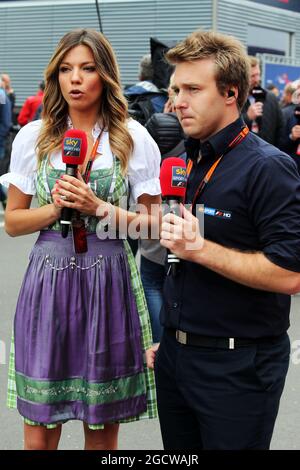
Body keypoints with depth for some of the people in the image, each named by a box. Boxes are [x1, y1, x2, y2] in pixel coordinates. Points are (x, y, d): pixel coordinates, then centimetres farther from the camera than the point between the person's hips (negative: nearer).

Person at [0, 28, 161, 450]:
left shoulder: (133, 139, 1)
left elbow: (154, 222, 2)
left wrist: (99, 208, -13)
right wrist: (56, 208, -11)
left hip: (108, 281, -1)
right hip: (48, 278, 1)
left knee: (103, 425, 9)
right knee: (40, 427, 4)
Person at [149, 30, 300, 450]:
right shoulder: (183, 164, 9)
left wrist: (201, 249, -24)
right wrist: (167, 338, 16)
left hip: (238, 366, -7)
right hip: (175, 355, 7)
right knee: (178, 449, 18)